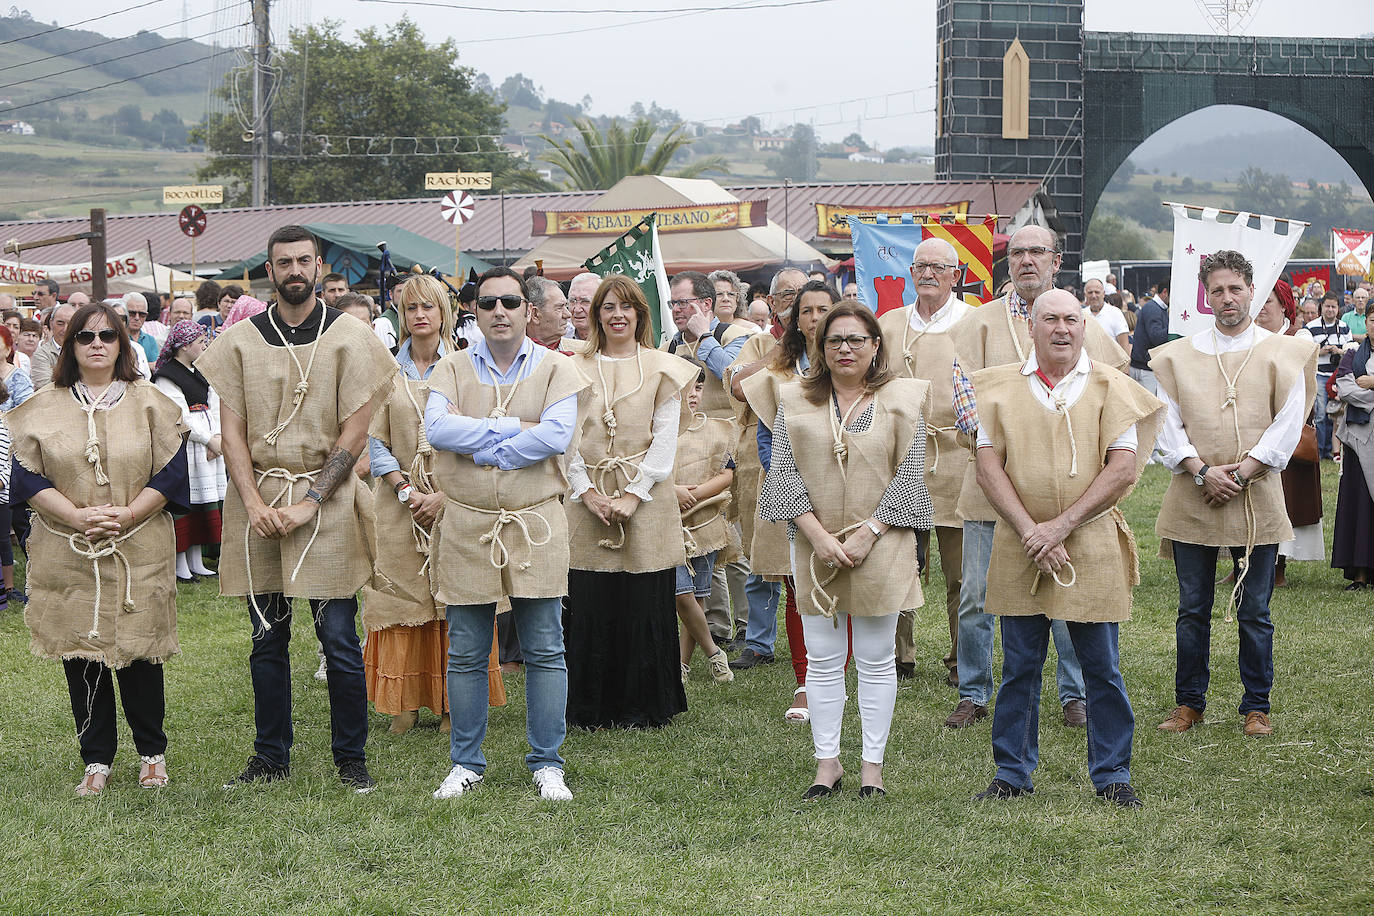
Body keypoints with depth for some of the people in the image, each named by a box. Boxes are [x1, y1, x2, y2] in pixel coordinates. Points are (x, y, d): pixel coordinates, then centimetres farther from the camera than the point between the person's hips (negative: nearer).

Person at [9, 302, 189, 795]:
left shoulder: (149, 403, 4)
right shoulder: (44, 407, 5)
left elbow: (172, 472, -1)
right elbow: (26, 476, -1)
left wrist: (126, 515, -14)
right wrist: (78, 516, -14)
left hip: (138, 551, -1)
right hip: (66, 554, 1)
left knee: (138, 650, 1)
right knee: (79, 653, 3)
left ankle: (152, 753, 17)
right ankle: (96, 760, 13)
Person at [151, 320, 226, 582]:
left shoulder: (200, 373, 16)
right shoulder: (167, 376, -9)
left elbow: (214, 408, 13)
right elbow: (180, 417, -15)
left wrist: (217, 439, -3)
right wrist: (210, 440, -13)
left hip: (209, 448, 8)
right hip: (182, 447, -8)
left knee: (203, 502, 9)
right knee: (182, 503, -7)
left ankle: (196, 562, 15)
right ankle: (180, 564, -3)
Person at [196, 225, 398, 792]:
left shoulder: (349, 338, 0)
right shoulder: (241, 340, 7)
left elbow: (354, 432, -4)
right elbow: (231, 430, 5)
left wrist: (310, 501, -12)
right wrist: (254, 502, -8)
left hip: (327, 501, -2)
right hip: (257, 502, 2)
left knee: (339, 639, -2)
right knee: (267, 639, 8)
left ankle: (351, 759, 8)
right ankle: (271, 756, 18)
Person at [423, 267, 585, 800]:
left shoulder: (554, 369, 3)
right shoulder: (453, 369, 6)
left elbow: (558, 435, -14)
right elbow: (436, 427, -12)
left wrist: (478, 445, -11)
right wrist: (516, 427, -15)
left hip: (536, 523, -1)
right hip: (466, 525, 1)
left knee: (545, 651, 2)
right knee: (466, 653, 6)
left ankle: (547, 764, 12)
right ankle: (466, 762, 18)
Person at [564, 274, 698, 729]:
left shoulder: (661, 369, 5)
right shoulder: (577, 370, 10)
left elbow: (665, 439, -1)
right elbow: (568, 438, 5)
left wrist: (634, 494, -11)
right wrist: (587, 491, -8)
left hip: (644, 502, -1)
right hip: (589, 503, 1)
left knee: (643, 605, -1)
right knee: (589, 605, -1)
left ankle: (641, 707, 10)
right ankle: (591, 706, 9)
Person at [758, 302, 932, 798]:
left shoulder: (902, 399, 1)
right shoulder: (796, 400, 5)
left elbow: (909, 474, -4)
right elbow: (783, 472, -1)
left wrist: (867, 533, -12)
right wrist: (819, 535, -12)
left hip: (880, 545, -1)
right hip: (814, 545, 2)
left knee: (876, 659, 4)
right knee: (821, 658, 5)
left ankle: (872, 765, 12)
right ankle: (827, 762, 14)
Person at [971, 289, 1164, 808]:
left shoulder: (1109, 388, 3)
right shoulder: (1001, 388, 6)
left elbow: (1123, 469, -5)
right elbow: (988, 468, 1)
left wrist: (1062, 524, -13)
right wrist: (1029, 531, -11)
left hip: (1092, 547, -1)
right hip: (1018, 550, 1)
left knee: (1102, 668, 3)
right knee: (1019, 667, 7)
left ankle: (1111, 774, 14)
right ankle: (1012, 773, 18)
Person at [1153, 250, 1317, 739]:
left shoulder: (1283, 354, 4)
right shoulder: (1179, 355, 8)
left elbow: (1287, 427, -3)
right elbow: (1168, 424, 2)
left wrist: (1240, 474, -12)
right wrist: (1203, 472, -12)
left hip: (1256, 501, -1)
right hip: (1192, 503, 1)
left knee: (1255, 612, 4)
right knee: (1192, 609, 6)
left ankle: (1256, 707, 14)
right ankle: (1189, 703, 17)